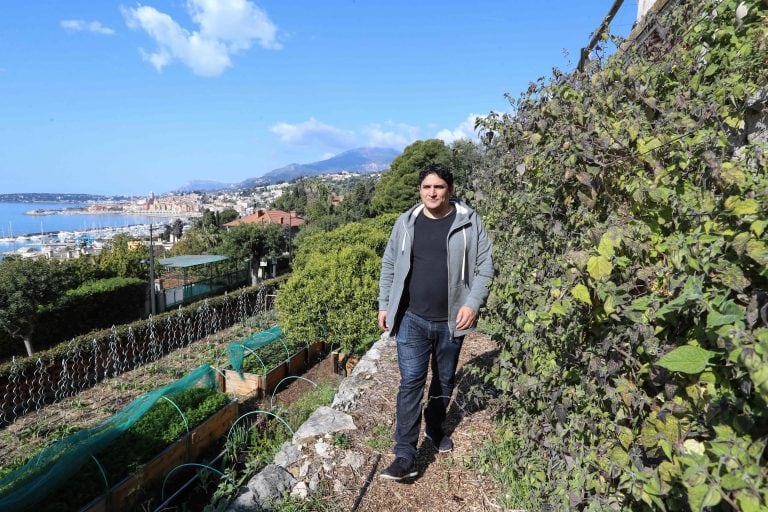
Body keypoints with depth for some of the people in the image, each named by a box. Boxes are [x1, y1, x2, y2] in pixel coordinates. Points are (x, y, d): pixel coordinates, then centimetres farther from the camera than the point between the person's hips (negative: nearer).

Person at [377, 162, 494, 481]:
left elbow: (485, 266, -3)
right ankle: (405, 456, 7)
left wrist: (472, 303, -14)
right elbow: (389, 266, 9)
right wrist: (384, 304, 8)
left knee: (445, 380, 18)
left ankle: (434, 427, 43)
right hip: (412, 319, 0)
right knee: (411, 383, -2)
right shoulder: (406, 223, 3)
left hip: (451, 321, 1)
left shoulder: (469, 222, -3)